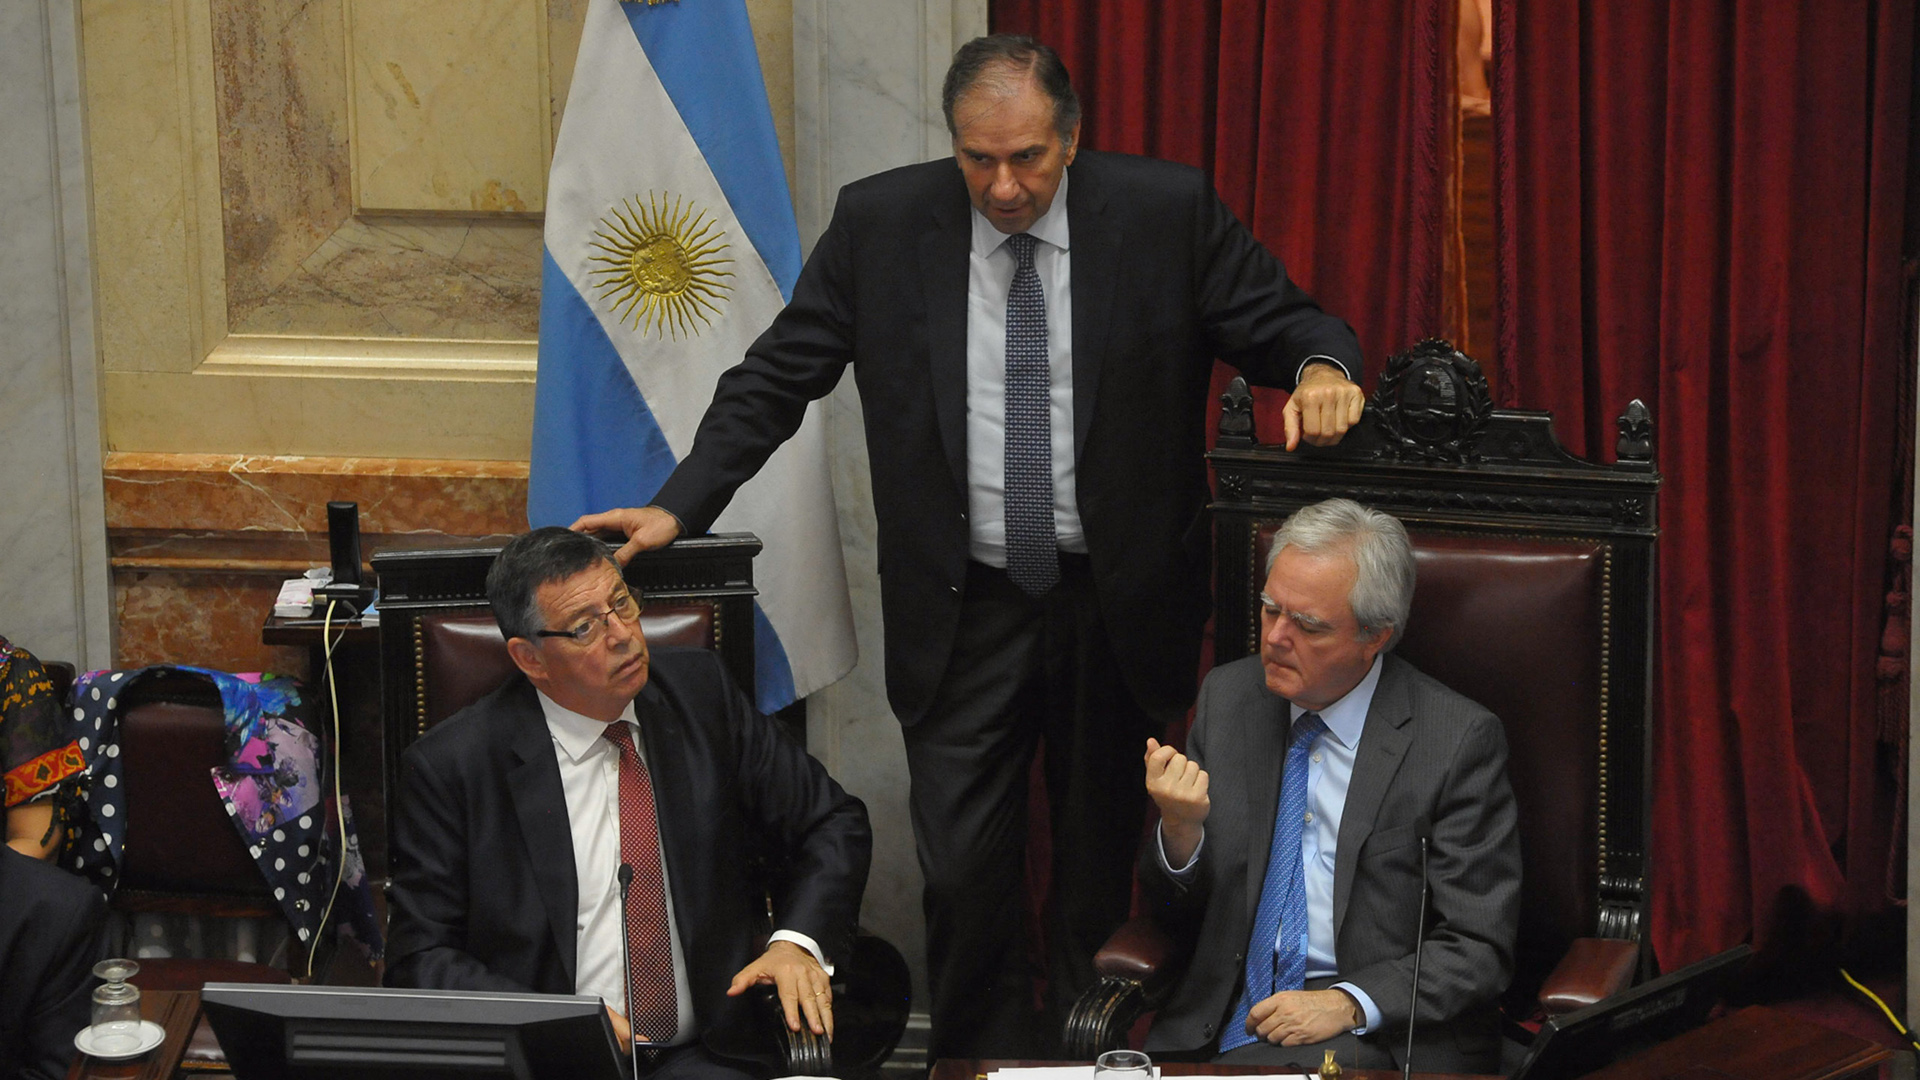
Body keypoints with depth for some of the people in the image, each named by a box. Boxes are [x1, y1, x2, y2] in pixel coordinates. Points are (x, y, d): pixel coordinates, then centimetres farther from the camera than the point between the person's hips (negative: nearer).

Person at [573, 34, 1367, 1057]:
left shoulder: (1167, 212, -5)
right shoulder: (881, 222, -3)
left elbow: (1281, 323, 0)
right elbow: (773, 378, 1)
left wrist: (1322, 367, -25)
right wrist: (678, 505, -10)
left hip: (1121, 606, 0)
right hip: (966, 612, 0)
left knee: (1104, 867, 12)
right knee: (964, 873, -2)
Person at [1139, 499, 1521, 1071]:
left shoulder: (1459, 740, -6)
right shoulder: (1227, 696, 8)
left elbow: (1478, 947, -5)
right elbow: (1177, 913, 11)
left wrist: (1347, 1003, -18)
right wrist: (1180, 830, -11)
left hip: (1377, 1039, -3)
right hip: (1220, 1031, 3)